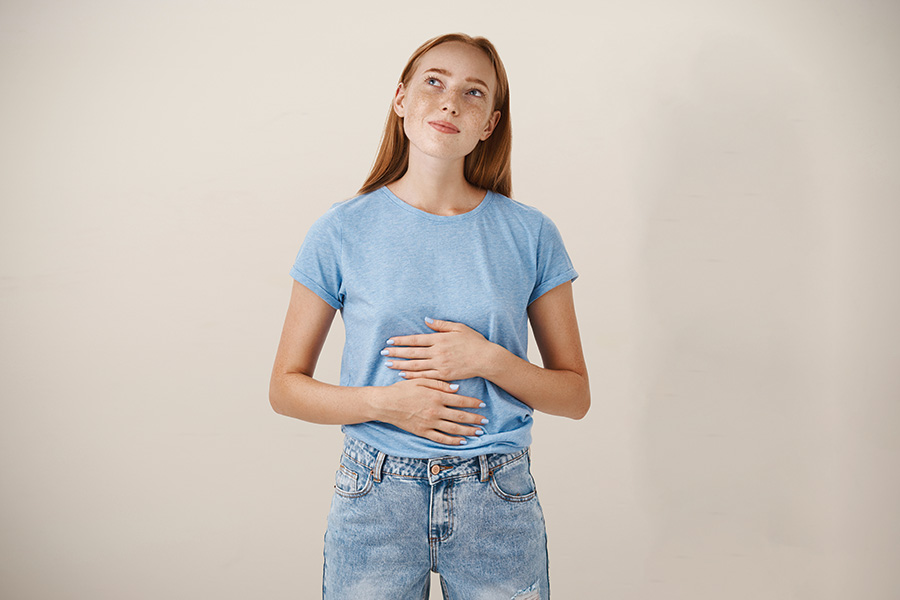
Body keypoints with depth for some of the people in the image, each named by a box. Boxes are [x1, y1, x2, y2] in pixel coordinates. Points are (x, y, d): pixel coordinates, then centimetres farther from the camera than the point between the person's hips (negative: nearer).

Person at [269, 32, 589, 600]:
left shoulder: (531, 234, -2)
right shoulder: (342, 232, -3)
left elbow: (575, 394, 3)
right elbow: (286, 387, 1)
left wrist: (488, 360, -15)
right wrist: (385, 403, -15)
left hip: (497, 505, 1)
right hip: (374, 498, 0)